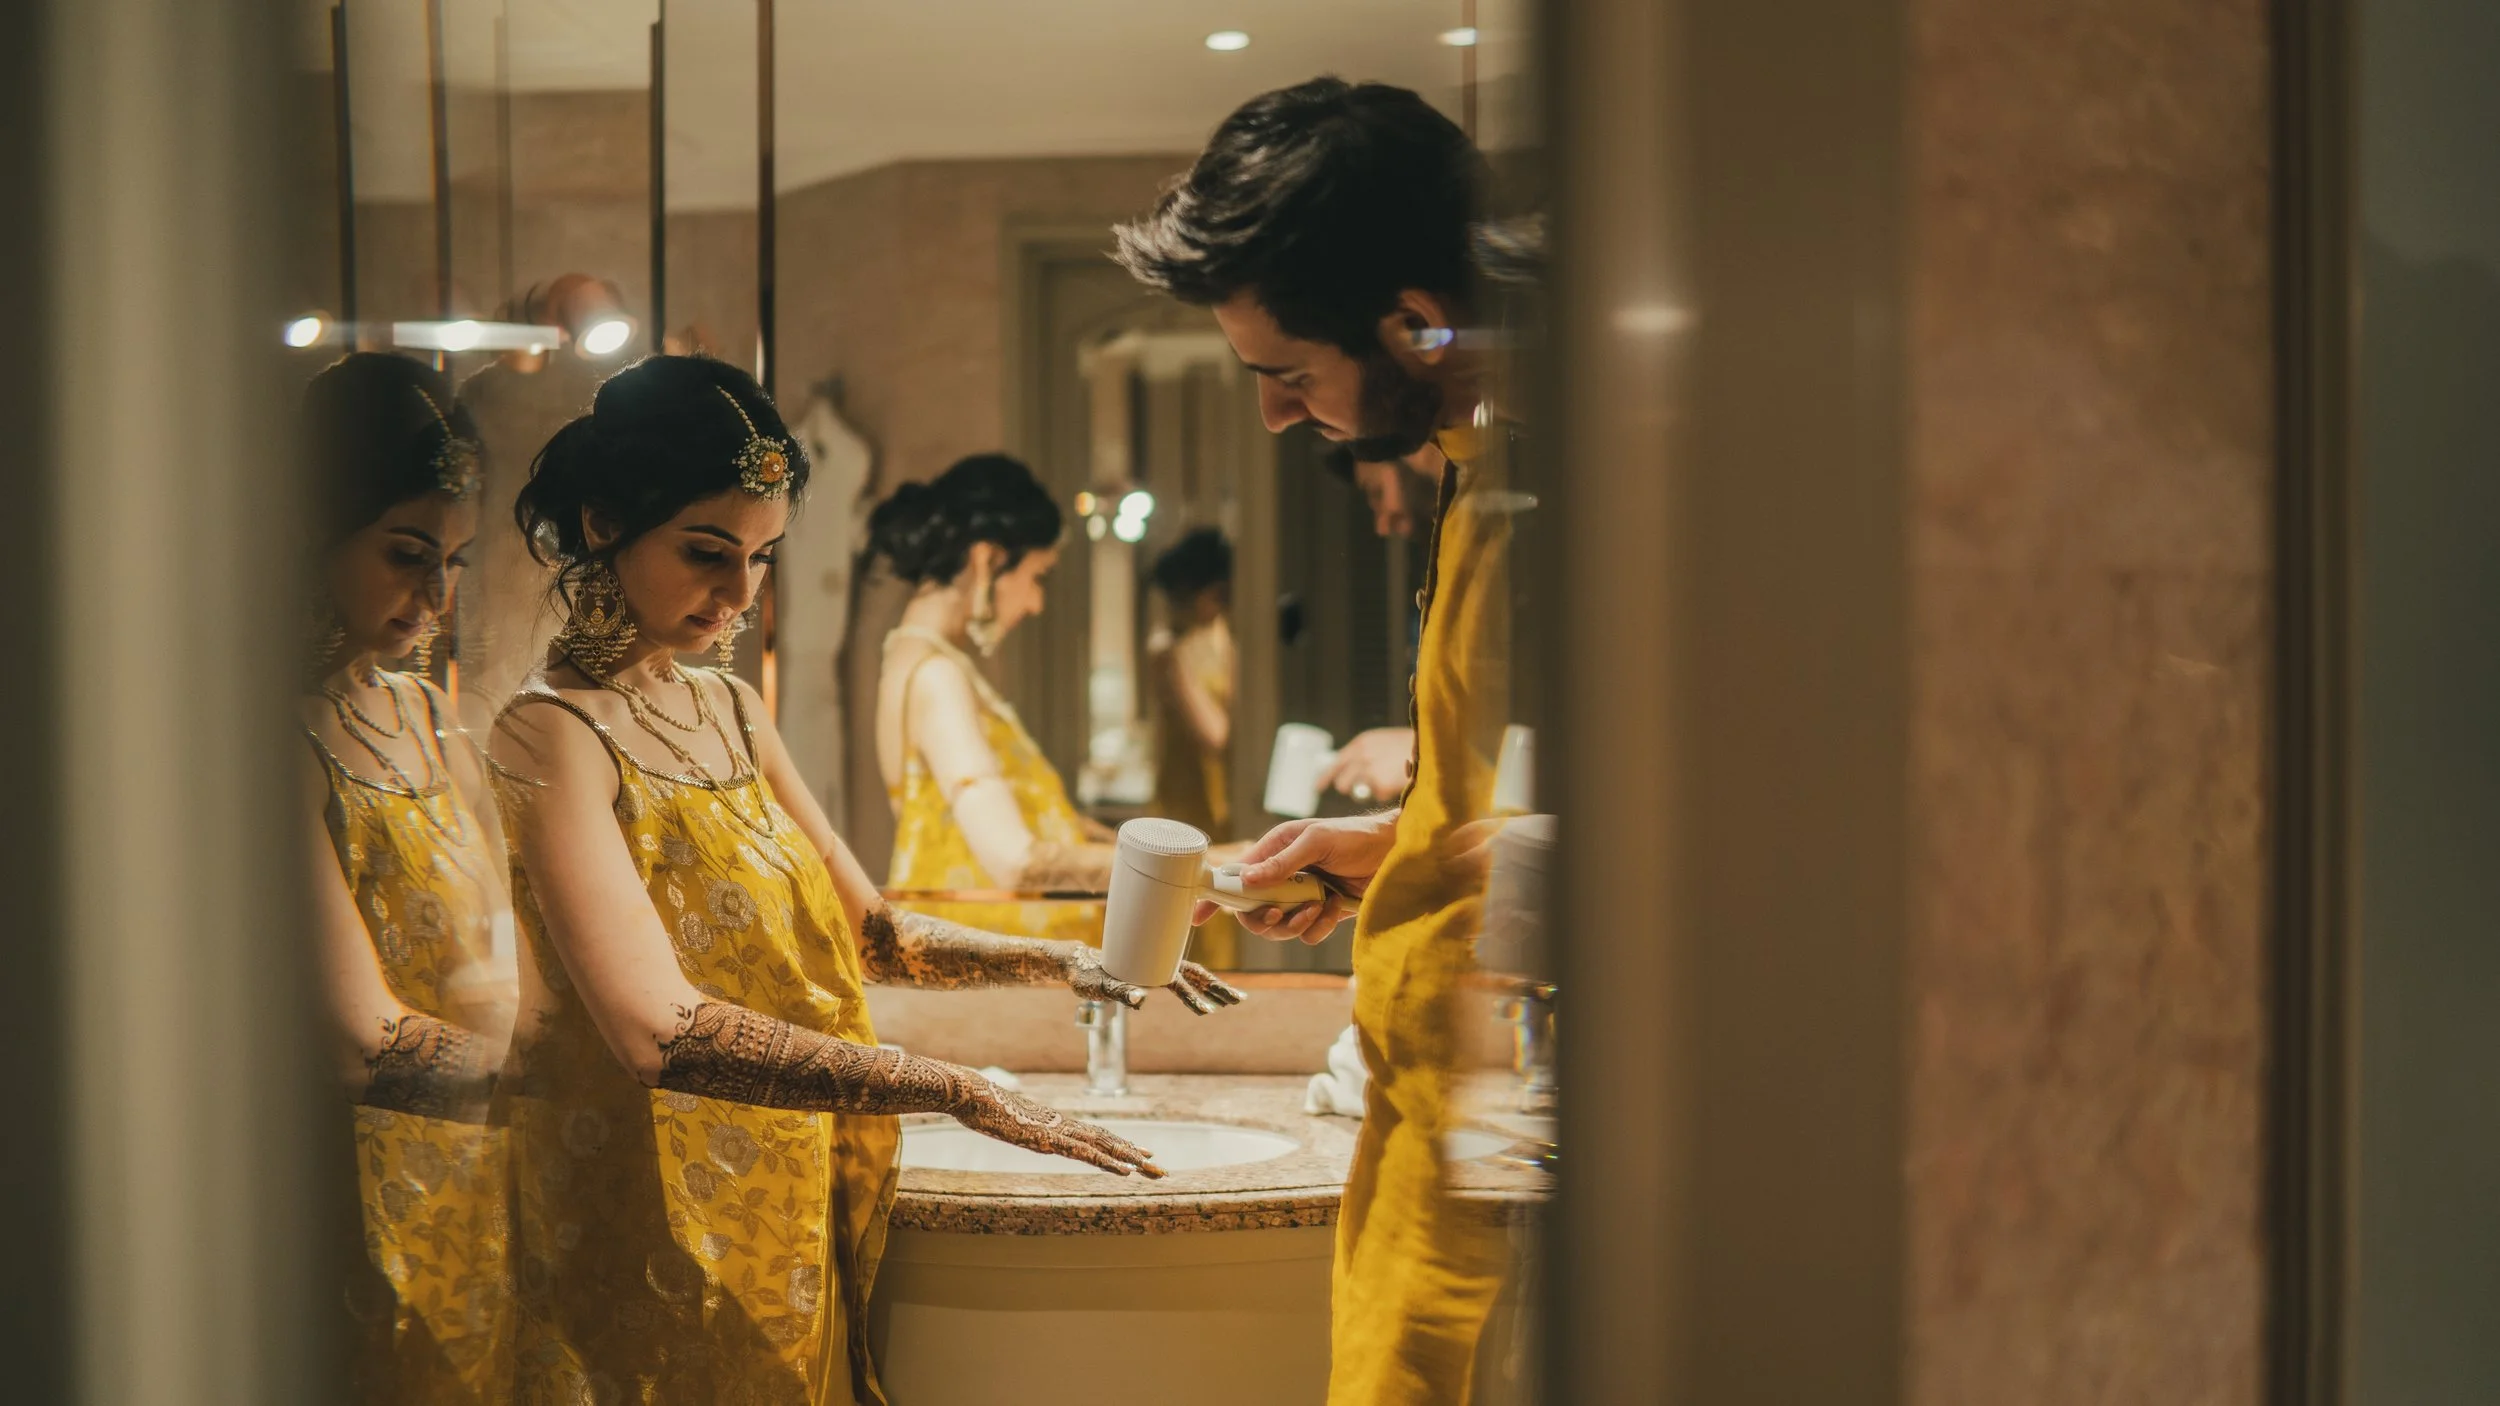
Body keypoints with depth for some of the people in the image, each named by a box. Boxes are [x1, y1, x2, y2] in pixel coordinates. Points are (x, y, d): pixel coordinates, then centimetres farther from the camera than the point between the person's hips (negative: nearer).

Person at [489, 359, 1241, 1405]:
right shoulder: (555, 735, -15)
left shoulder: (729, 711, 11)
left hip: (787, 1219, 8)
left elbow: (867, 933, 17)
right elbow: (660, 1031, -27)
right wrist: (956, 1091, -29)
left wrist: (1052, 962, -1)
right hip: (650, 1228, -8)